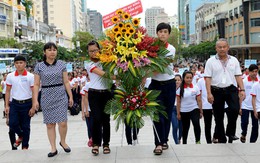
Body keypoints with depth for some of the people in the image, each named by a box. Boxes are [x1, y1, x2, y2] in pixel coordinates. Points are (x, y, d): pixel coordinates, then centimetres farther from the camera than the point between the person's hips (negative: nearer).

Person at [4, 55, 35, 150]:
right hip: (15, 103, 2)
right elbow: (8, 91, 8)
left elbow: (34, 92, -5)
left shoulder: (30, 76, -6)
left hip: (27, 104, -2)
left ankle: (25, 146, 22)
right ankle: (21, 136, 28)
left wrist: (33, 107, -8)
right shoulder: (10, 76, 2)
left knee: (25, 126, 5)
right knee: (12, 123, -5)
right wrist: (7, 105, 3)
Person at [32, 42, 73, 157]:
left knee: (63, 122, -6)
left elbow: (66, 82, 5)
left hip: (61, 96, 0)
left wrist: (70, 96, 2)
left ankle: (63, 142, 21)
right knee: (50, 124, 4)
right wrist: (35, 100, -5)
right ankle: (53, 148, 15)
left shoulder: (61, 64, 4)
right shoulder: (39, 66, 2)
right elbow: (36, 85, 2)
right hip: (46, 97, 0)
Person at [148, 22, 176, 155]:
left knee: (168, 114, 8)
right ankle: (158, 143, -4)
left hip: (169, 84, 1)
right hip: (156, 84, -1)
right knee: (157, 114, -8)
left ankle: (164, 140, 22)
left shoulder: (171, 49, -3)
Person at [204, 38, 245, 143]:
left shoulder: (234, 60, 9)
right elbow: (208, 78, -4)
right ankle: (221, 139, 20)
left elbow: (238, 76, 8)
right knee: (218, 117, 6)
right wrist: (209, 93, -12)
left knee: (235, 109, -22)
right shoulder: (211, 61, 1)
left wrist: (242, 89, -2)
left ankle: (230, 132, 1)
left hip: (231, 89, 1)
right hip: (216, 91, -1)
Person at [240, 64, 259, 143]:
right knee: (244, 123, -5)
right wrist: (239, 107, -5)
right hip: (245, 106, -2)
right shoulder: (244, 81, -4)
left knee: (255, 125, 6)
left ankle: (252, 141, 19)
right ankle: (243, 134, 25)